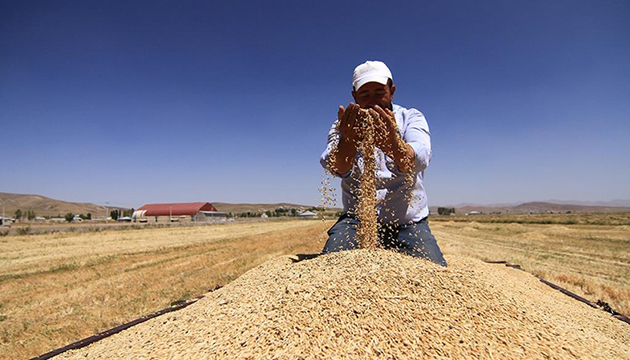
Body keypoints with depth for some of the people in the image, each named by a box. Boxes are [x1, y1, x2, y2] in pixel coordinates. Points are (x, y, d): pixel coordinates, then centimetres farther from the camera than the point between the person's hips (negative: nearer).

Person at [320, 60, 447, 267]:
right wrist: (347, 141, -42)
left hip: (409, 222, 1)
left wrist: (393, 144, -43)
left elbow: (418, 160, -20)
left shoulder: (412, 118, 4)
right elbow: (336, 167, -19)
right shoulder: (344, 125, 4)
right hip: (357, 220, 0)